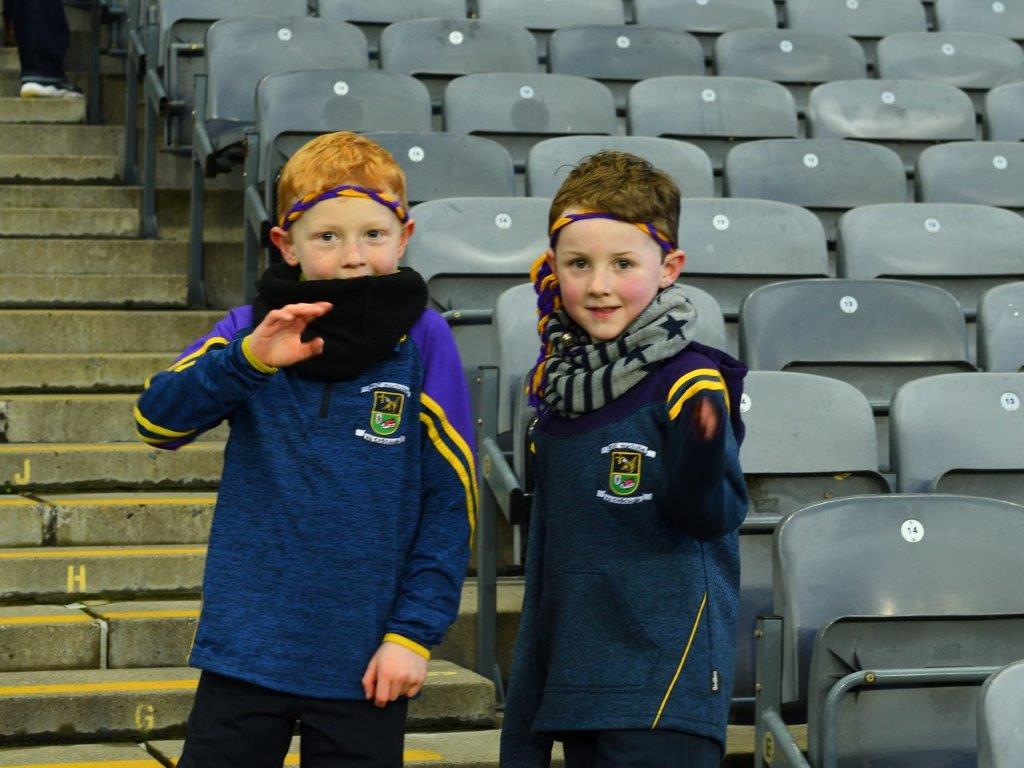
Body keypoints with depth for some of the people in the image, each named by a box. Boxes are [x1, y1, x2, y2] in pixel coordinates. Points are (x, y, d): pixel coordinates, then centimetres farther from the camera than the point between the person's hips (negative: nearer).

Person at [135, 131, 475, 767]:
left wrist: (414, 631, -6)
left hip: (366, 666, -1)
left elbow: (452, 495, -3)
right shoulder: (253, 329, 1)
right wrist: (249, 358, -26)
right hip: (247, 648, 1)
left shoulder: (420, 339, -4)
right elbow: (158, 420, -11)